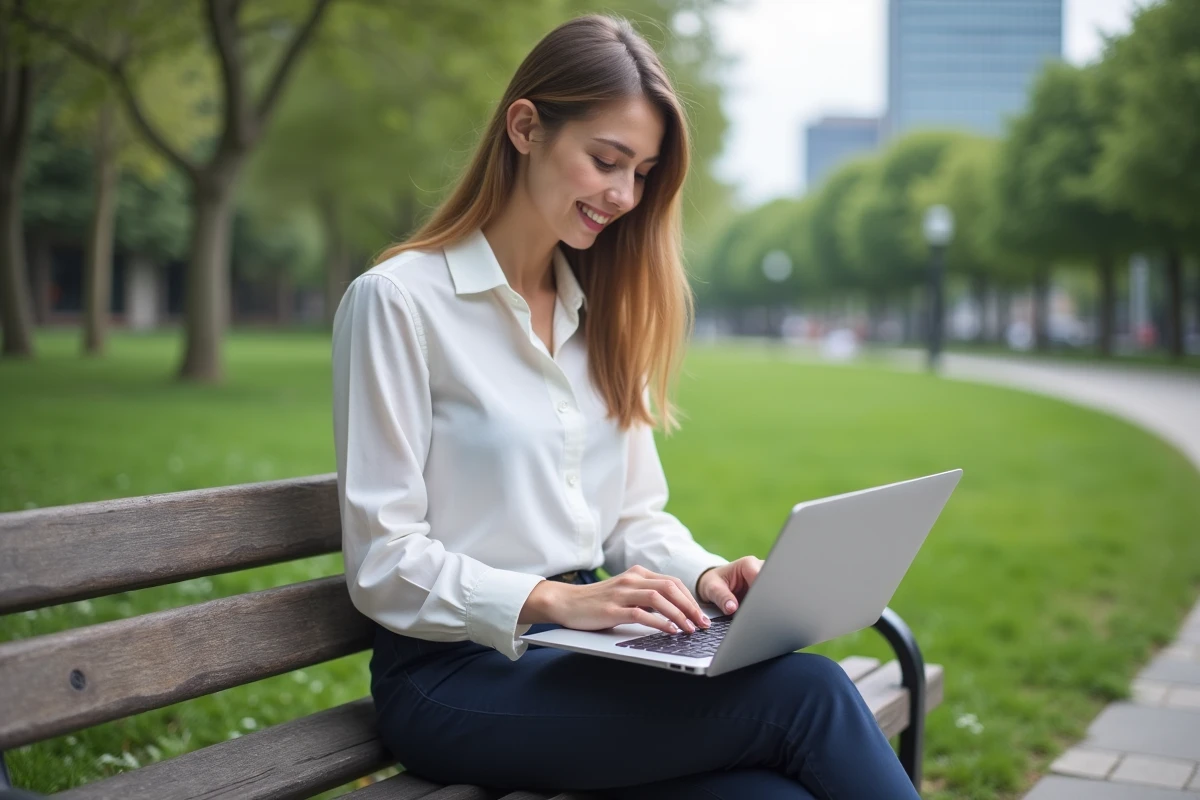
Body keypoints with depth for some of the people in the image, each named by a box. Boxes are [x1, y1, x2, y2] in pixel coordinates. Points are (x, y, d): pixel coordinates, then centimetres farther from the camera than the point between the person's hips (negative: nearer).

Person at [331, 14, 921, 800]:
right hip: (461, 674, -6)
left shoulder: (601, 312, 14)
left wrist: (704, 573, -6)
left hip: (580, 654, 6)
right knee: (806, 692, -25)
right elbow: (385, 564, -10)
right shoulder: (398, 300, -7)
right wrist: (558, 601, -23)